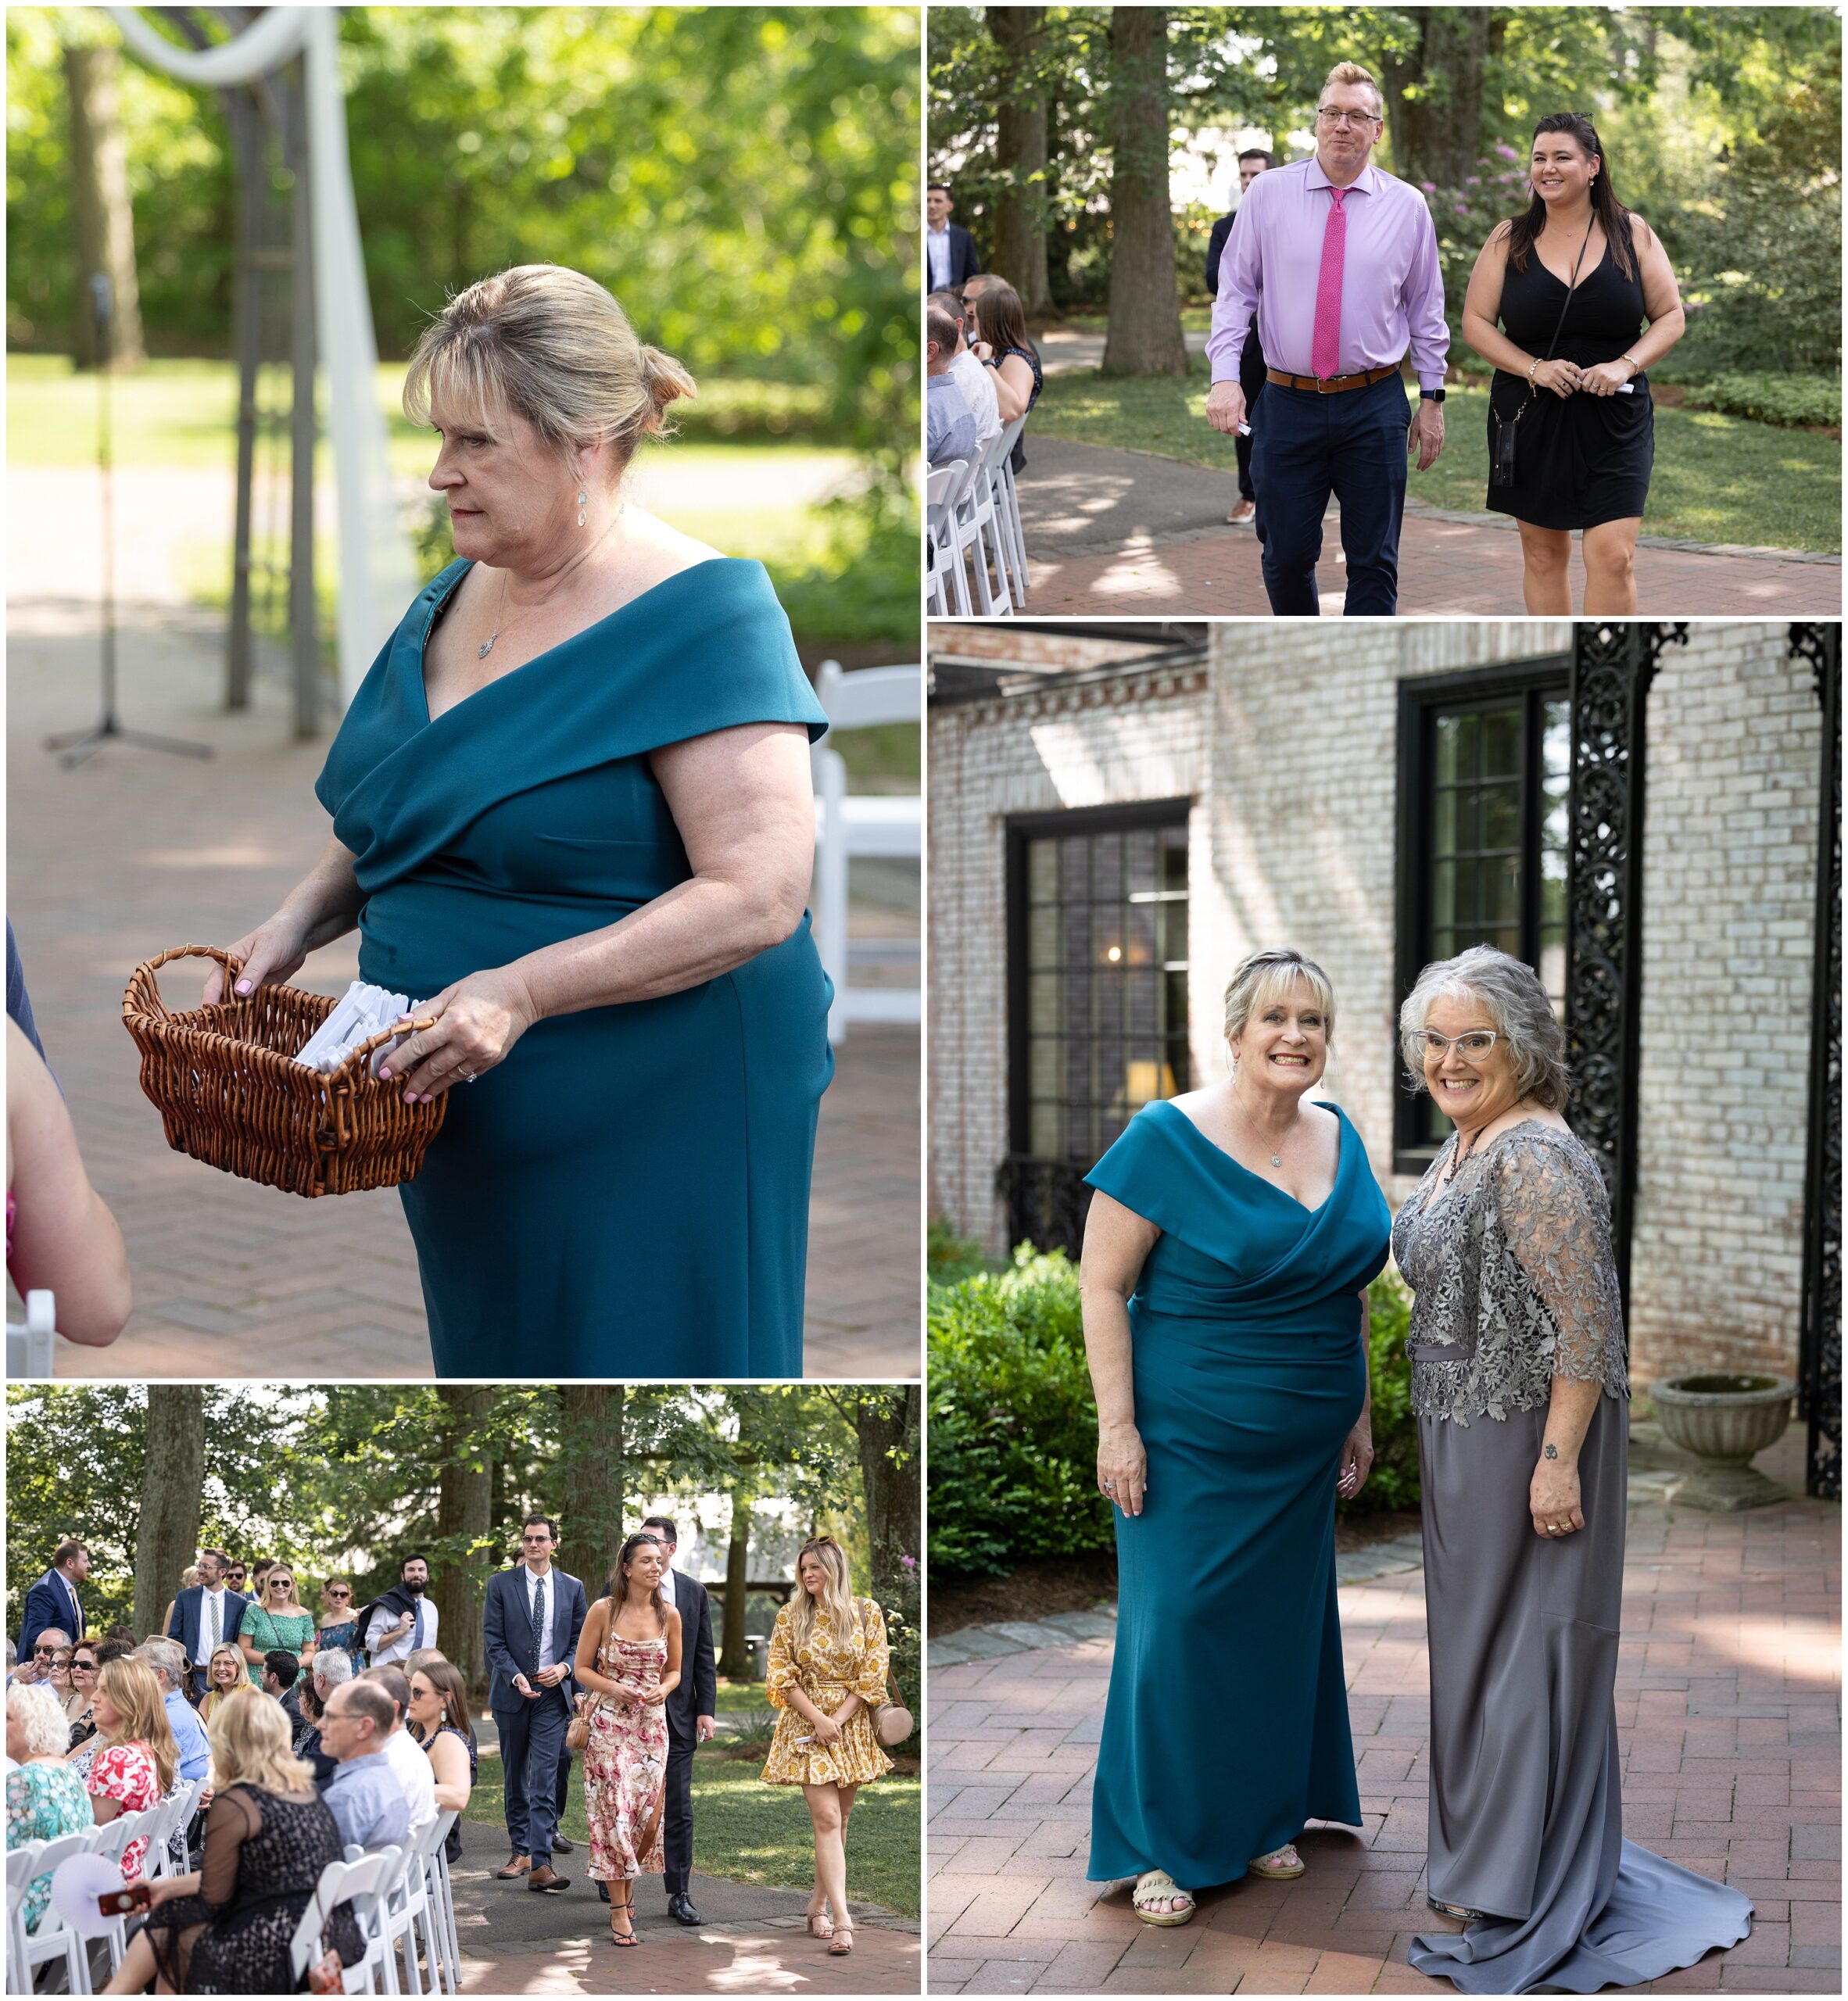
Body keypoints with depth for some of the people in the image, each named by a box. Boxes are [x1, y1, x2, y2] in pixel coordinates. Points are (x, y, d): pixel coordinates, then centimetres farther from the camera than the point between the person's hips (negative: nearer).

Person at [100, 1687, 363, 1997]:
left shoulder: (233, 1805, -15)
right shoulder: (305, 1788, 8)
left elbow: (214, 1897, -3)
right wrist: (168, 1887, 22)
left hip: (281, 1954, -7)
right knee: (165, 1920, 19)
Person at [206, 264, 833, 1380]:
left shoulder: (701, 617, -17)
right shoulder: (463, 591, 8)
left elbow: (759, 893, -24)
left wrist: (523, 990, -28)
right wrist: (304, 919, 3)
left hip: (654, 1125, -7)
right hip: (470, 1115, 8)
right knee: (496, 1371, 19)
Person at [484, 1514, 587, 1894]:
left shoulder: (572, 1588, 7)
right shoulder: (501, 1584, 1)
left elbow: (581, 1639, 10)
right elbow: (493, 1640, -2)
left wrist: (565, 1667, -9)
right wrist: (516, 1677, -15)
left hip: (552, 1692, -1)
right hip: (512, 1692, 1)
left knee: (545, 1778, -10)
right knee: (515, 1777, 11)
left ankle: (540, 1864, -14)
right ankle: (520, 1852, 23)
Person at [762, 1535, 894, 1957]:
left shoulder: (867, 1613, 1)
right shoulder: (791, 1617, 2)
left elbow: (873, 1676, -3)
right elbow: (781, 1677, -1)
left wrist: (837, 1720, -11)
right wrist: (818, 1718, -13)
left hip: (852, 1726, 1)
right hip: (807, 1724, -1)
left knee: (838, 1820, 7)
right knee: (827, 1819, -11)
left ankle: (818, 1903, 22)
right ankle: (842, 1919, -17)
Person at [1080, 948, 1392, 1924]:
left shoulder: (1340, 1139, 5)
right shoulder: (1166, 1138, -13)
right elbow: (1102, 1285, -12)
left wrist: (1359, 1412, 13)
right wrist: (1117, 1424, -16)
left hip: (1304, 1445, 6)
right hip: (1192, 1440, -6)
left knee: (1285, 1624, 14)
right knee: (1179, 1625, 0)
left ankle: (1264, 1816, 30)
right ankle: (1161, 1845, 13)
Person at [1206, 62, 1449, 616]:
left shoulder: (1407, 206, 3)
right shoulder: (1269, 192, 2)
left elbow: (1426, 309, 10)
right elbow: (1235, 292, 2)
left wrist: (1432, 397, 9)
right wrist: (1225, 376, -10)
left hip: (1374, 407, 0)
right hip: (1288, 404, 0)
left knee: (1374, 563, 1)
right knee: (1287, 556, 6)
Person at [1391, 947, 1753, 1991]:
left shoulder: (1536, 1158, -20)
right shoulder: (1466, 1146, 11)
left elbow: (1586, 1326, -24)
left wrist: (1557, 1461, -25)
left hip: (1531, 1436, -10)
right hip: (1469, 1437, 10)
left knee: (1523, 1640, 0)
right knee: (1482, 1628, 16)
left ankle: (1522, 1894, 11)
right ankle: (1493, 1854, 29)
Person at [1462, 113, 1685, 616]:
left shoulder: (1632, 234, 2)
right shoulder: (1509, 239, 3)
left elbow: (1671, 317, 3)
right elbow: (1475, 322, 1)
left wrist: (1626, 365, -15)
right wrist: (1533, 368, -14)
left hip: (1614, 418, -1)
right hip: (1531, 417, 1)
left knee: (1613, 556, -11)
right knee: (1542, 552, 9)